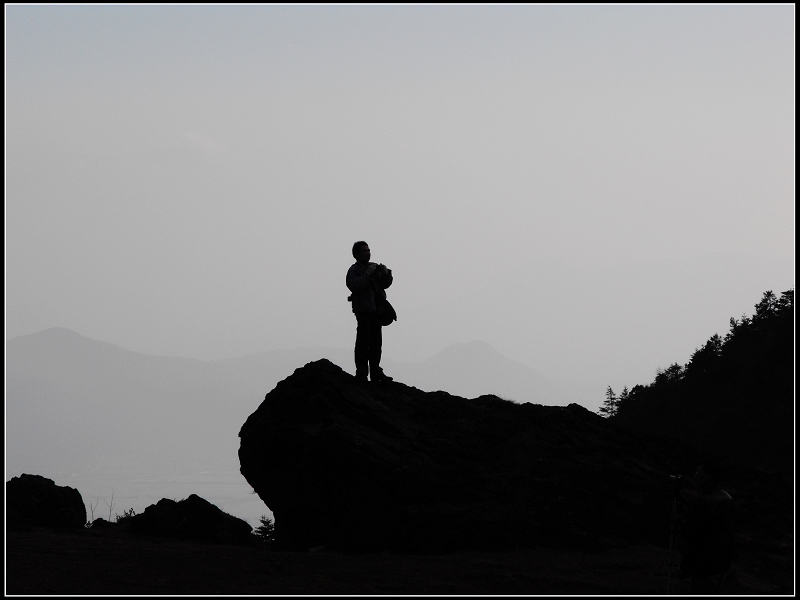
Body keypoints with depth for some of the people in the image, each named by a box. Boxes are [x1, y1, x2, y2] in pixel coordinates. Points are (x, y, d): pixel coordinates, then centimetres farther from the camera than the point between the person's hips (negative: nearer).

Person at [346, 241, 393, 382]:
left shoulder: (374, 267, 16)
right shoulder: (354, 270, -5)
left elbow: (385, 284, 19)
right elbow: (354, 286, -21)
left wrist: (386, 274, 0)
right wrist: (367, 274, -24)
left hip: (376, 309, 7)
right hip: (363, 311, -7)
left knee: (376, 342, 10)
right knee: (363, 342, -9)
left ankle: (376, 372, 16)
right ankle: (361, 374, -7)